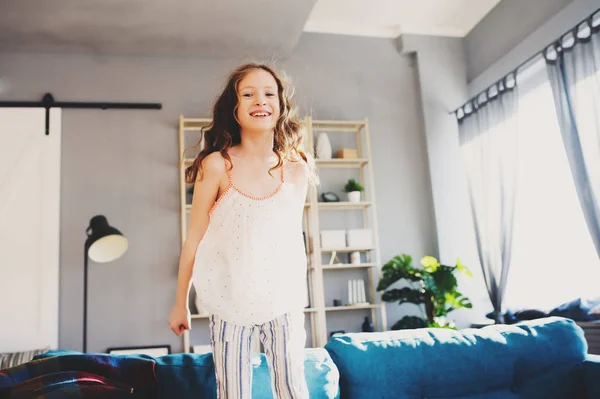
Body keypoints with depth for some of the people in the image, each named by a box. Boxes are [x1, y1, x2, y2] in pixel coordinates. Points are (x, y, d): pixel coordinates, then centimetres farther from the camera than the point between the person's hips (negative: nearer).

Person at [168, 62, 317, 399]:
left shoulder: (297, 169, -2)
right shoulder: (216, 165, -10)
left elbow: (294, 237, 9)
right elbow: (194, 239, -3)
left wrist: (300, 295, 14)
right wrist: (181, 303, 3)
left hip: (283, 301, 2)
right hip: (230, 301, -2)